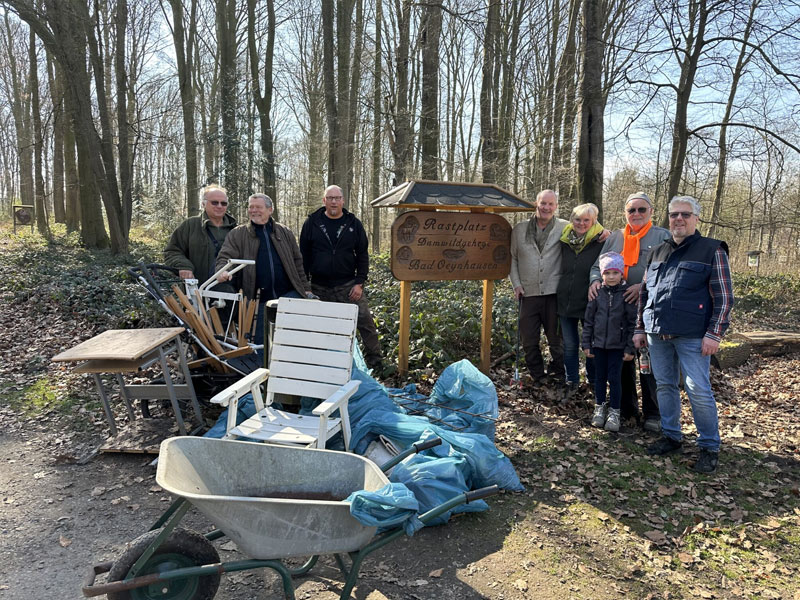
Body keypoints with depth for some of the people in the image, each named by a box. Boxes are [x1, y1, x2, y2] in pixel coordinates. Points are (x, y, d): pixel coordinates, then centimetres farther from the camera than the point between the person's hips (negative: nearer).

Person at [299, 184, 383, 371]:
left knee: (365, 320, -7)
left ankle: (375, 363, 6)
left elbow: (362, 255, 5)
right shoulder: (312, 223, 4)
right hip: (320, 288, 1)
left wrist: (359, 283, -3)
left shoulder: (353, 224, 4)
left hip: (348, 285, 0)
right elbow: (304, 255, 7)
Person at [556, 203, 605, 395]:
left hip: (589, 303, -4)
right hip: (566, 301, 4)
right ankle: (572, 381, 25)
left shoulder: (601, 242, -9)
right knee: (569, 344, 11)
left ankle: (594, 382, 26)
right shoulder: (565, 241, 6)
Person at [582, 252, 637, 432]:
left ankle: (614, 412, 16)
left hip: (618, 345, -3)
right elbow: (589, 319, 5)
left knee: (614, 378, 2)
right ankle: (600, 408, 27)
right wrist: (586, 343, 3)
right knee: (600, 376, 12)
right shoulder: (597, 293, 0)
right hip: (599, 343, 3)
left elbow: (632, 322, -5)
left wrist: (630, 348, -6)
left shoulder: (627, 293, -7)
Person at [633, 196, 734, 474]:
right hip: (657, 334, 5)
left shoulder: (712, 250, -1)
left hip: (692, 336, -5)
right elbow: (644, 294, 18)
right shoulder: (657, 253, 15)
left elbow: (724, 297, -5)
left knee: (699, 391, -3)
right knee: (665, 386, 12)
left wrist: (714, 334, -12)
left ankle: (709, 447, 12)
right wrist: (640, 329, 14)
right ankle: (671, 436, 26)